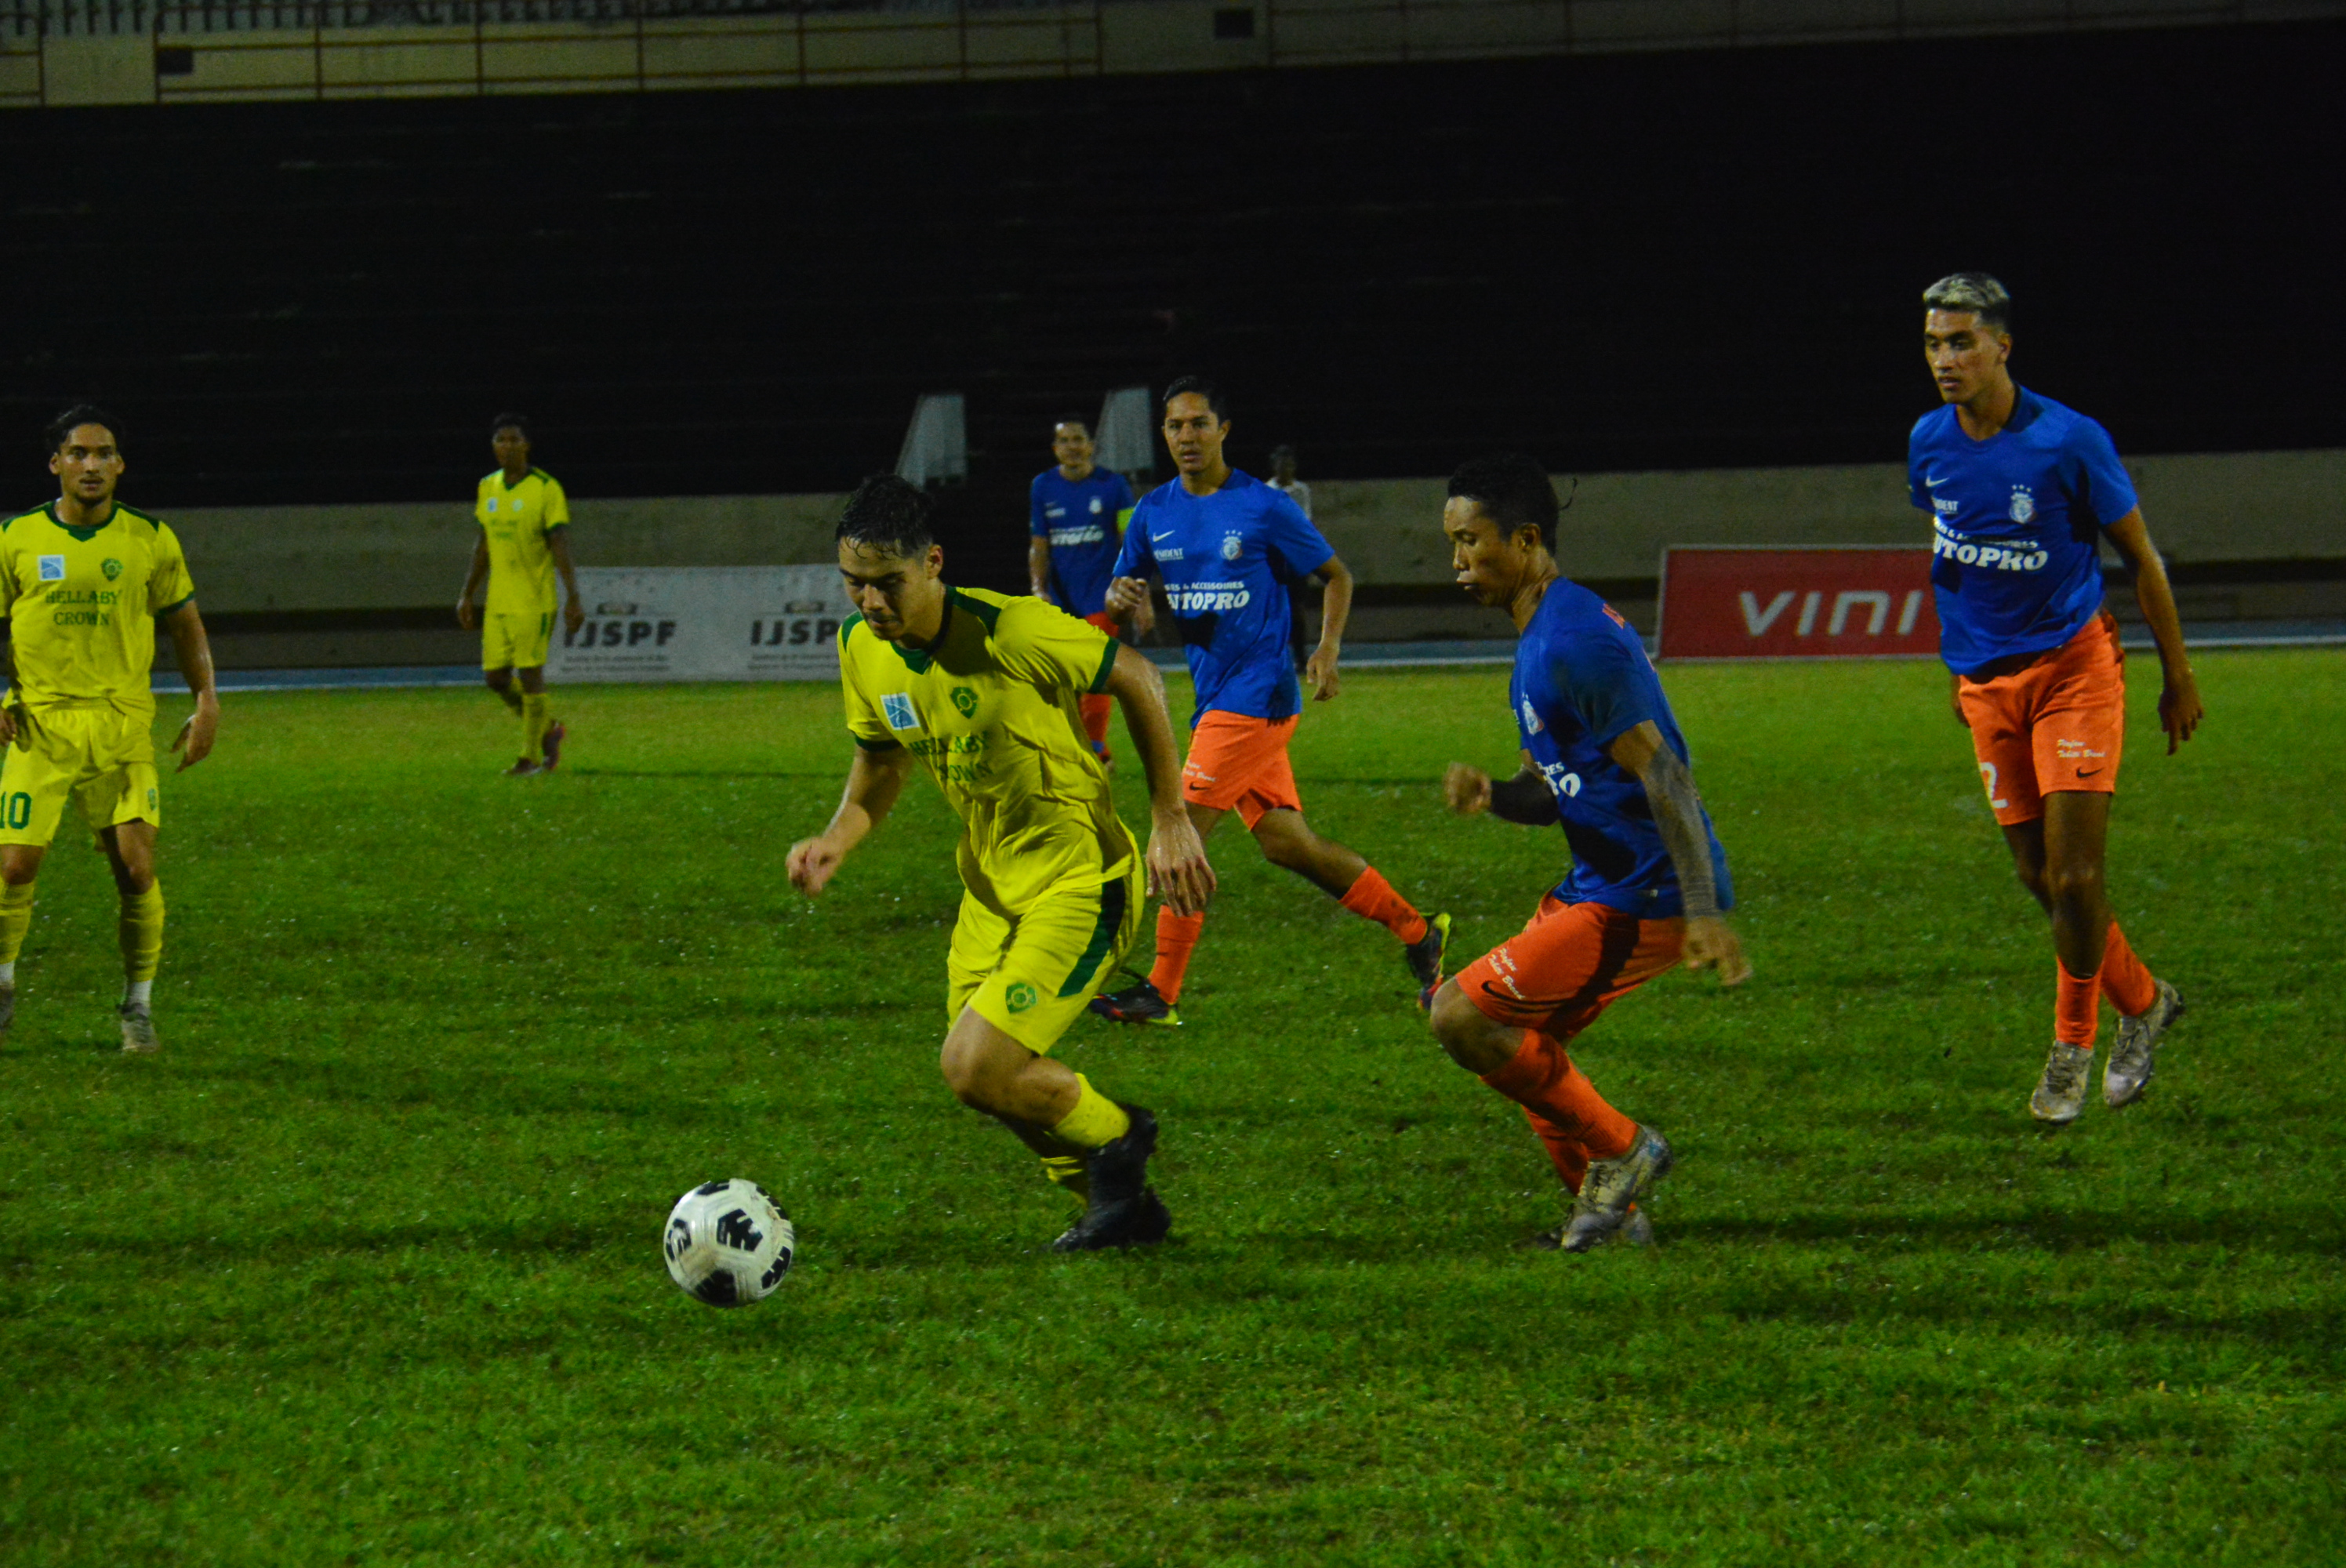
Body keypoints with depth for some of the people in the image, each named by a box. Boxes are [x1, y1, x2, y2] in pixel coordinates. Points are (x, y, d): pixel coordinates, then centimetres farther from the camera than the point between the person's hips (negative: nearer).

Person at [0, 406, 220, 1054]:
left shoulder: (150, 540, 3)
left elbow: (185, 623, 13)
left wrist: (206, 701, 3)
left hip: (123, 723, 1)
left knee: (136, 867, -6)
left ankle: (138, 1006, 11)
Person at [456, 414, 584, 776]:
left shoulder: (546, 489, -9)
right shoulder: (487, 488, 8)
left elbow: (561, 546, -12)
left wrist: (574, 599, -17)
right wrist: (467, 594, 17)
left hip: (535, 602, -6)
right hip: (498, 603, 6)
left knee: (530, 675, -5)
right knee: (495, 678, 4)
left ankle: (531, 757, 6)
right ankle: (549, 730, 26)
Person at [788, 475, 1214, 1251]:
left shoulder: (1012, 632, -26)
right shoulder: (862, 650, -5)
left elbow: (1137, 679, -12)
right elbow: (881, 759, 13)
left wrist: (1171, 820, -9)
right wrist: (838, 837, -6)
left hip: (1080, 880, -8)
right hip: (991, 882, 8)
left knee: (975, 1068, -17)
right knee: (985, 1073, 10)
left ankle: (1114, 1136, 13)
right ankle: (1121, 1205, 34)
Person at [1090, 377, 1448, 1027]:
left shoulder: (1264, 508, -7)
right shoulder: (1154, 512, 9)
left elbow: (1336, 575, 2)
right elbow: (1120, 589, 16)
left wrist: (1327, 650, -11)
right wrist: (1120, 598, -9)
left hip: (1255, 698, -7)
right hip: (1215, 698, 7)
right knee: (1284, 841, 7)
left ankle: (1161, 992, -7)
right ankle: (1417, 932, 20)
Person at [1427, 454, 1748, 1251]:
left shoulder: (1575, 642, -18)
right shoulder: (1541, 640, 16)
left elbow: (1663, 774, -22)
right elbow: (1556, 792, 21)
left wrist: (1703, 912, -26)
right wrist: (1491, 794, -2)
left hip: (1641, 901, -10)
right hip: (1601, 886, 10)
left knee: (1460, 1019, -11)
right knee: (1520, 1039, 18)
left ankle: (1620, 1149, -1)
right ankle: (1609, 1208, 21)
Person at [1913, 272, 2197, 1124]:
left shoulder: (2068, 441, -15)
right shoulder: (1929, 443, 1)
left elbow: (2141, 559, -4)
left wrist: (2179, 678, -1)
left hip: (2074, 666, -5)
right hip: (1987, 684, 5)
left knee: (2074, 874, -10)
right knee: (2037, 877, 6)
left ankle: (2073, 1046, 9)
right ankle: (2142, 1002, 28)